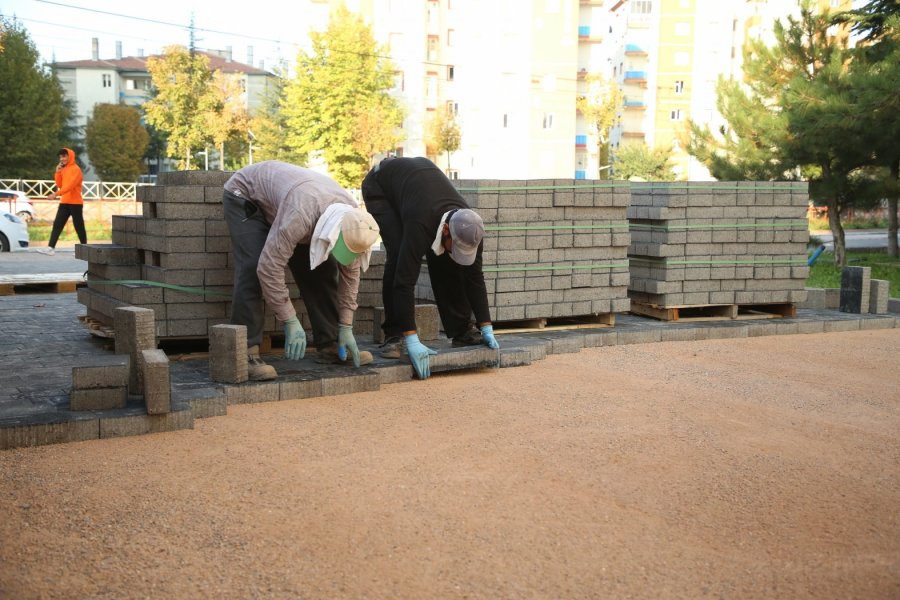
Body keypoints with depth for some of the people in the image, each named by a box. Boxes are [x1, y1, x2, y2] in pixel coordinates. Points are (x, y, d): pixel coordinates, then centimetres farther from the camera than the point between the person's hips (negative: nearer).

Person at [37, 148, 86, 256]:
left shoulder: (76, 169, -11)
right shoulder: (63, 169, 16)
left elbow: (70, 185, -22)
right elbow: (60, 185, 16)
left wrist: (56, 194, -29)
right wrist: (58, 172, 4)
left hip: (75, 203, -8)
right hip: (64, 202, 8)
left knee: (79, 226, -1)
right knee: (57, 224, -1)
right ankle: (51, 248, -6)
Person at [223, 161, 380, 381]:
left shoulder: (353, 218, -23)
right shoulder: (299, 215, -45)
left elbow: (350, 273, -10)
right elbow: (269, 267, -41)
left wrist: (346, 327, -10)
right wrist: (290, 322, -35)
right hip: (245, 195, -6)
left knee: (322, 269, -4)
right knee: (253, 269, -26)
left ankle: (329, 345, 6)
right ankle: (246, 352, -21)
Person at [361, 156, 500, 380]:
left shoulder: (469, 227, -28)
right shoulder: (421, 224, -45)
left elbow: (474, 276, -16)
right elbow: (405, 280, -46)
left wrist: (487, 328, -16)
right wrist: (412, 341, -49)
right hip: (380, 184, -5)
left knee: (445, 262, -7)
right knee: (399, 255, -24)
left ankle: (462, 330, 3)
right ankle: (393, 336, -14)